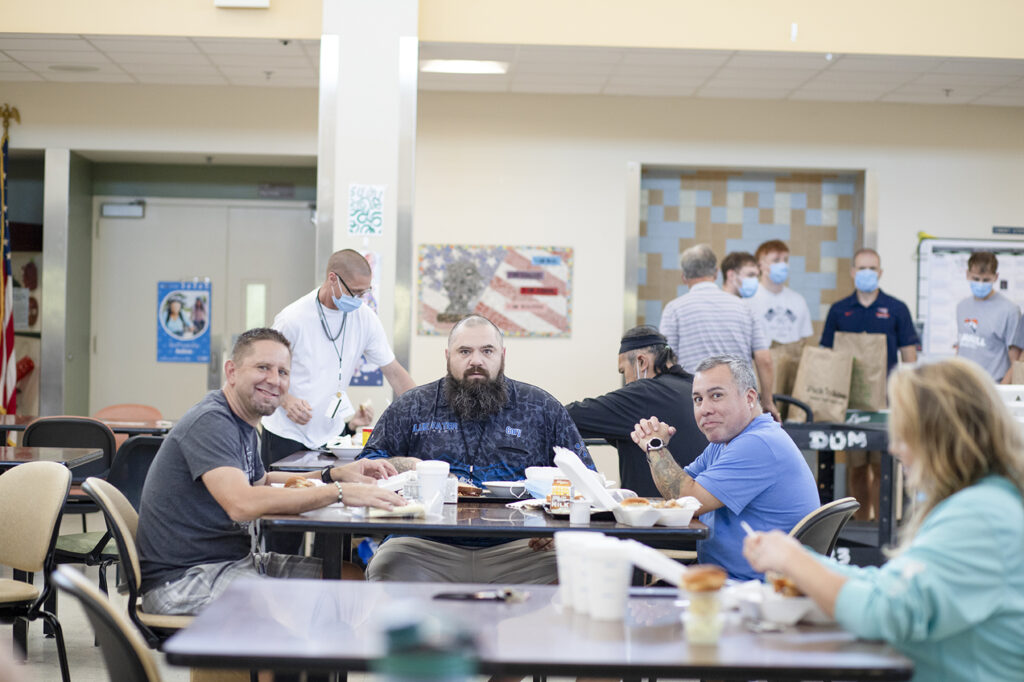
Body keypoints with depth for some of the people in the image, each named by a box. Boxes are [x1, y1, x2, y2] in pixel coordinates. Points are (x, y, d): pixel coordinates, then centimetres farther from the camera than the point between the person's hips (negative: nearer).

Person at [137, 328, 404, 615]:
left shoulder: (242, 423, 13)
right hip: (184, 579, -10)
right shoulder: (210, 422, -19)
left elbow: (260, 481, 28)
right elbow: (242, 503, -34)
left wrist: (334, 474, 12)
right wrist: (339, 492, -33)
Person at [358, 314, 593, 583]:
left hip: (516, 547, 1)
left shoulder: (542, 409, 15)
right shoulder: (411, 408, 16)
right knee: (386, 566, -33)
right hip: (428, 545, 0)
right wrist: (402, 466, -3)